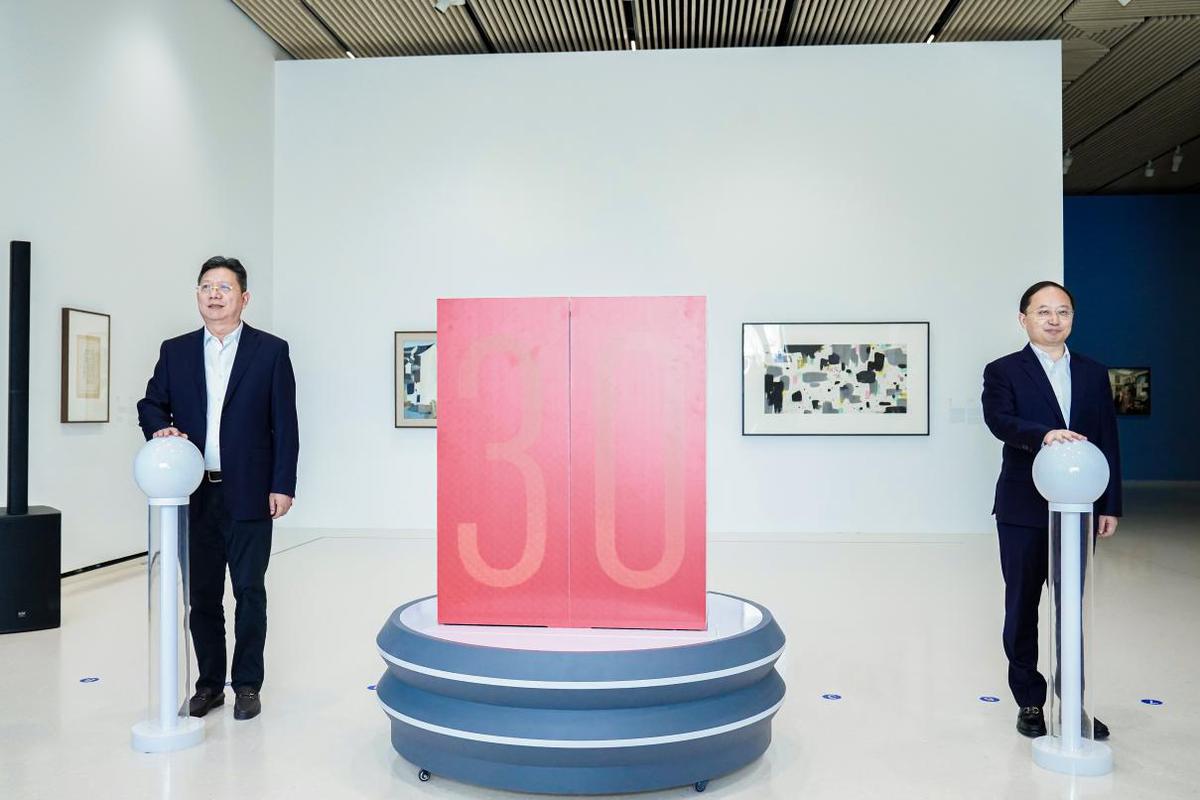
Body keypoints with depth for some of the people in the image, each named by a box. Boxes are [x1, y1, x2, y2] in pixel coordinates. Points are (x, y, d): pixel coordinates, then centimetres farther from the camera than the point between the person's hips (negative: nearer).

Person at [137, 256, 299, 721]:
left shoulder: (271, 351, -1)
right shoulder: (175, 352, 9)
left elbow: (285, 425, -3)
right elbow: (150, 404, 14)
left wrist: (282, 485, -7)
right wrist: (161, 430, -9)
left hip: (249, 495, -3)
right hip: (195, 494, 3)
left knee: (250, 592, 4)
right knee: (202, 595, 11)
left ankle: (247, 685, 17)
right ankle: (209, 683, 25)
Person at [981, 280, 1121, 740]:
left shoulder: (1094, 374, 11)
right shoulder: (1003, 372, -1)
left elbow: (1107, 442, 9)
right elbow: (998, 420, -19)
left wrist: (1110, 505, 3)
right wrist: (1044, 434, -37)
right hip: (1024, 511, -3)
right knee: (1022, 608, 6)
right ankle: (1030, 702, 19)